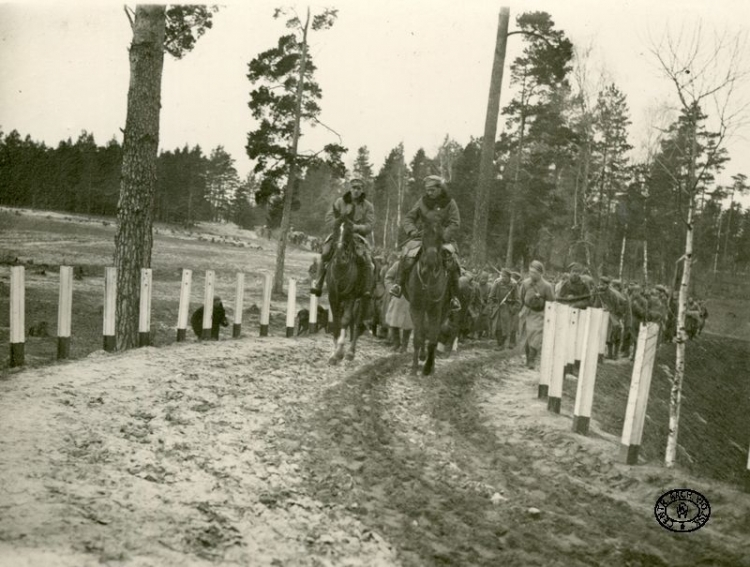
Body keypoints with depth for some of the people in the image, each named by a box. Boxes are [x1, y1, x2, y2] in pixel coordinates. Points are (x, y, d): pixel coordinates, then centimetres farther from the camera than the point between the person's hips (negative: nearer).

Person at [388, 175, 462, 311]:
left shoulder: (450, 203, 1)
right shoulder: (423, 201, 6)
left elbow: (455, 224, -5)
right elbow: (409, 218, 10)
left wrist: (443, 236, -21)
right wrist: (411, 230, -12)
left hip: (444, 239, -1)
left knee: (452, 264, -23)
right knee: (407, 256, -25)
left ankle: (454, 296, -11)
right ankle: (400, 285, -11)